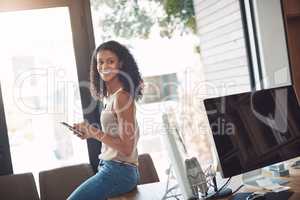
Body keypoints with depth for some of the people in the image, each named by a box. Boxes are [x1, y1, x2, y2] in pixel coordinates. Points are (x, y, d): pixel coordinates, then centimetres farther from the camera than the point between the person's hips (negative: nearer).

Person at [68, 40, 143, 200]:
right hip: (110, 168, 9)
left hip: (118, 172, -9)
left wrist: (95, 132, -15)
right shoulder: (111, 96, 11)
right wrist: (90, 133, 5)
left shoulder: (121, 97, -15)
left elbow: (126, 148, -18)